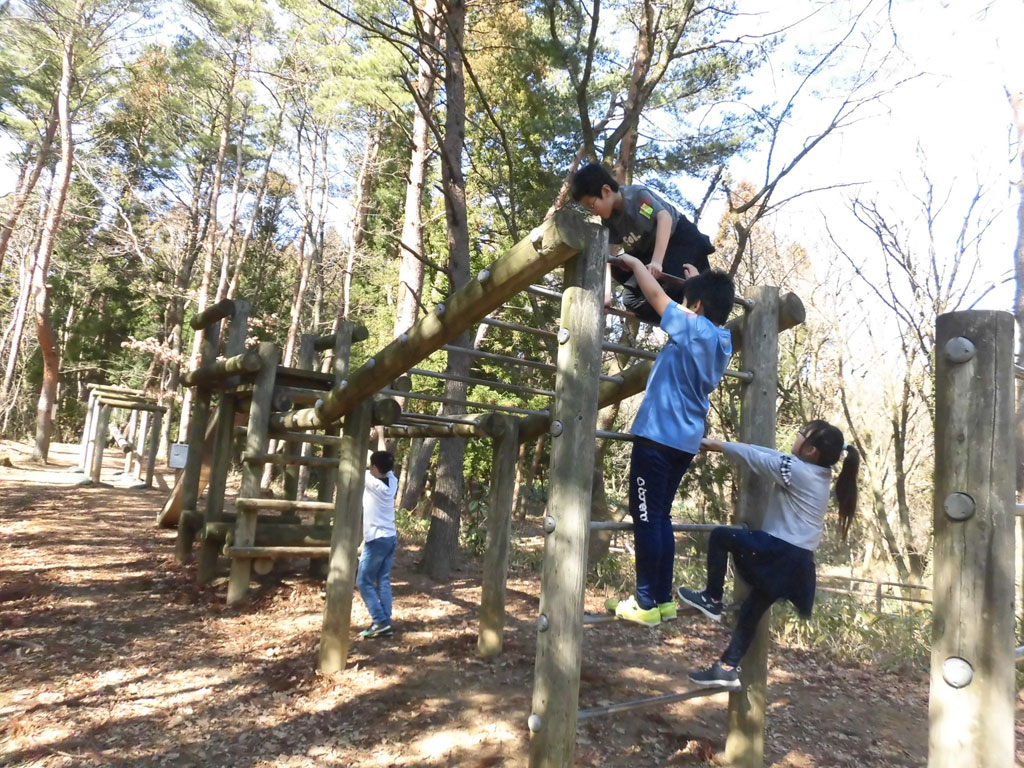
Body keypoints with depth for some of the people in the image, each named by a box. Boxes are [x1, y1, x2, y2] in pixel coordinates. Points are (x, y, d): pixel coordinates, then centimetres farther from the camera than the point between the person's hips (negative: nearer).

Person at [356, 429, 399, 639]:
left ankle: (380, 621, -5)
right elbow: (384, 460, 17)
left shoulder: (371, 482, -15)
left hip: (376, 539, -7)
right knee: (383, 581, 9)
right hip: (391, 537, 8)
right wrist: (381, 436, 25)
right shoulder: (392, 482, 3)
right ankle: (385, 622, 7)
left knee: (364, 581, -1)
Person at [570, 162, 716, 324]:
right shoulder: (609, 220, -5)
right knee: (632, 299, -3)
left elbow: (665, 217, -40)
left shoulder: (636, 194, -25)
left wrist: (656, 261, -51)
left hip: (680, 239, -8)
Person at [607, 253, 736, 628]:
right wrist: (701, 283, 38)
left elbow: (656, 293, -4)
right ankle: (663, 599, 20)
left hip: (657, 435, -8)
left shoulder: (693, 328, -11)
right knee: (660, 517, 16)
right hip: (685, 440, 9)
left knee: (646, 518, -2)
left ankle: (646, 604, 3)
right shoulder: (723, 339, 11)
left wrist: (633, 262, 11)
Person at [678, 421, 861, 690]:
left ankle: (712, 599, 9)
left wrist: (718, 445, 6)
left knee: (720, 536, 3)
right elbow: (771, 454, 18)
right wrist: (731, 446, 23)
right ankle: (728, 669, 18)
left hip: (779, 552, -9)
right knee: (751, 610, 14)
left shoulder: (795, 470, -14)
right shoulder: (818, 472, 12)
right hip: (798, 561, 9)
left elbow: (757, 458, -6)